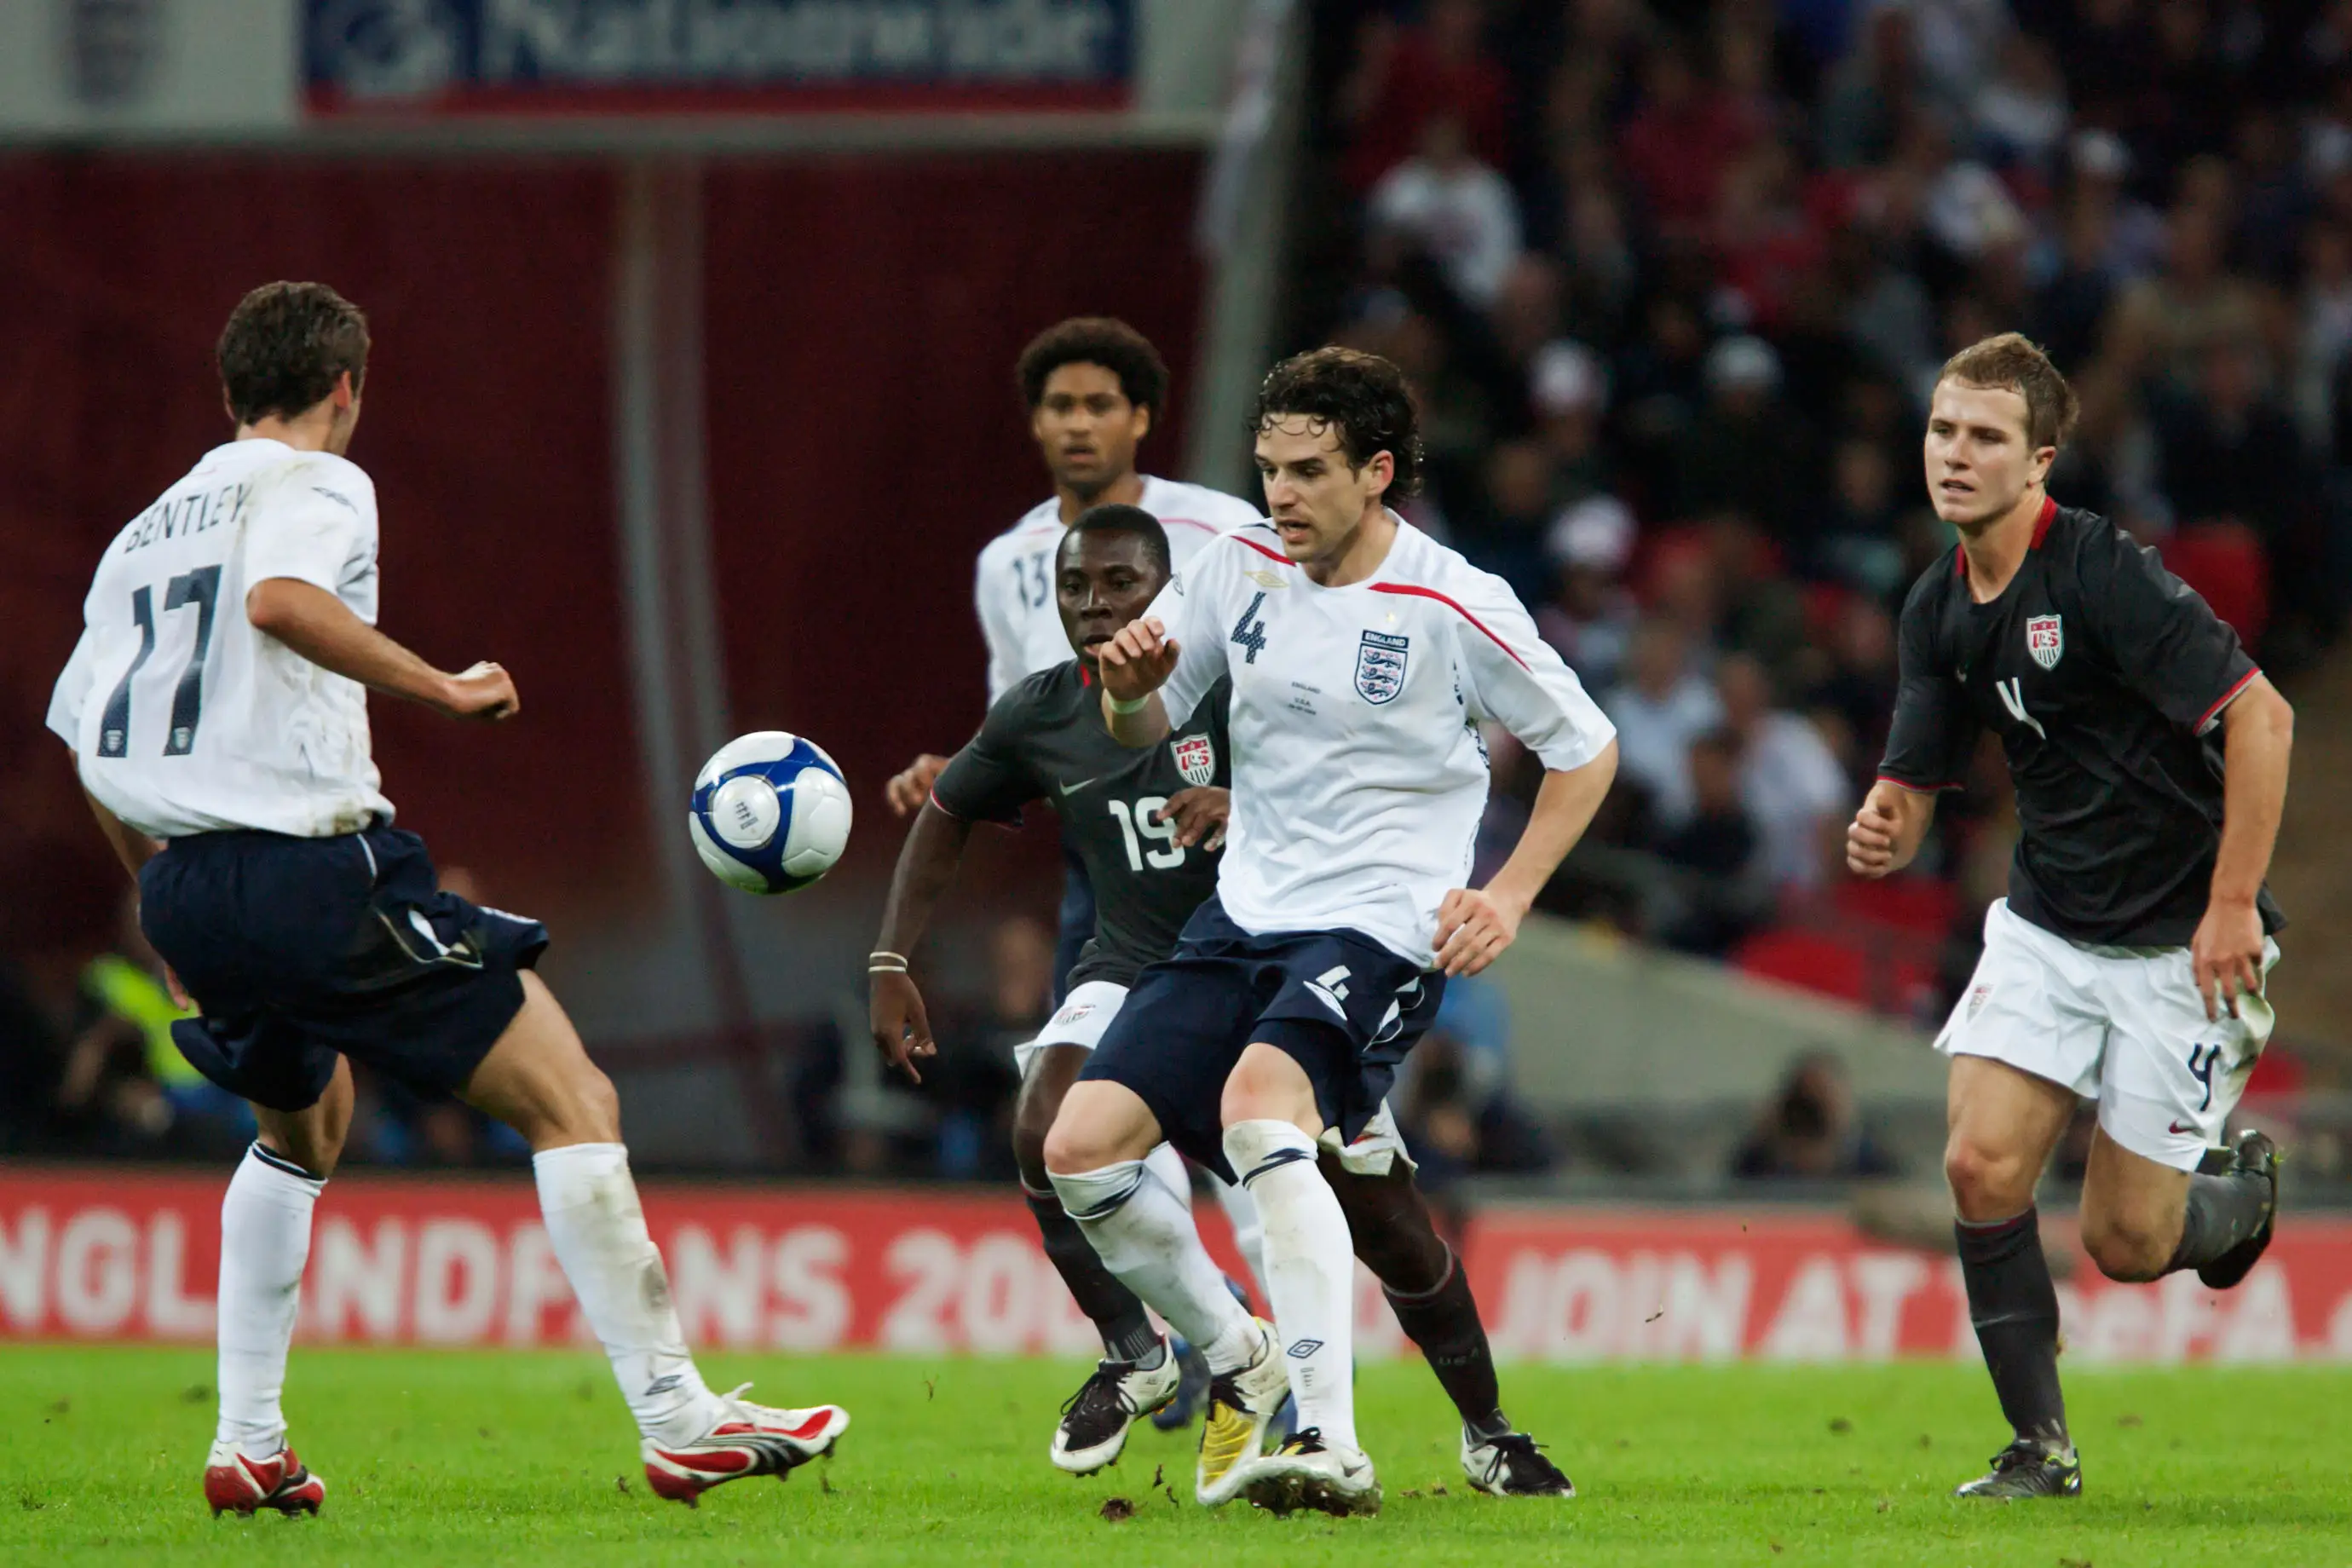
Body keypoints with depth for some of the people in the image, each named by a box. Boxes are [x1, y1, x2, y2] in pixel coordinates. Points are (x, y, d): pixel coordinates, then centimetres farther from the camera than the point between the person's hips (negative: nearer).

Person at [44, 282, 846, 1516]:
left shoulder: (144, 532, 20)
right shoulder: (314, 485, -2)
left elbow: (84, 741, 19)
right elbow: (279, 600, -25)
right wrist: (441, 687, -18)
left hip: (182, 890, 8)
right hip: (310, 857, -8)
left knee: (303, 1124, 33)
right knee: (573, 1103, -2)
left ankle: (246, 1448, 24)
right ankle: (677, 1421, -6)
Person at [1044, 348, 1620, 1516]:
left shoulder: (1455, 609, -9)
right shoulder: (1240, 567, 4)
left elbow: (1586, 749, 4)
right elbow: (1143, 728, 14)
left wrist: (1508, 896, -5)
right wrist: (1131, 687, -10)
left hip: (1382, 929, -6)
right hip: (1243, 916, 6)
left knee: (1260, 1104, -35)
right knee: (1082, 1148, -8)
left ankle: (1329, 1445, -39)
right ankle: (1238, 1362, 17)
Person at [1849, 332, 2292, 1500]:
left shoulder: (2105, 573, -21)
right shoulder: (1938, 607, 3)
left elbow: (2261, 715, -23)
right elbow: (1913, 783, 8)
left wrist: (2232, 907, -23)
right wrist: (1883, 830, -18)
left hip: (2178, 942, -6)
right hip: (2045, 927, 6)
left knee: (2126, 1241, -3)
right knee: (1982, 1166, -11)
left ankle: (2241, 1189, 33)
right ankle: (2041, 1447, 2)